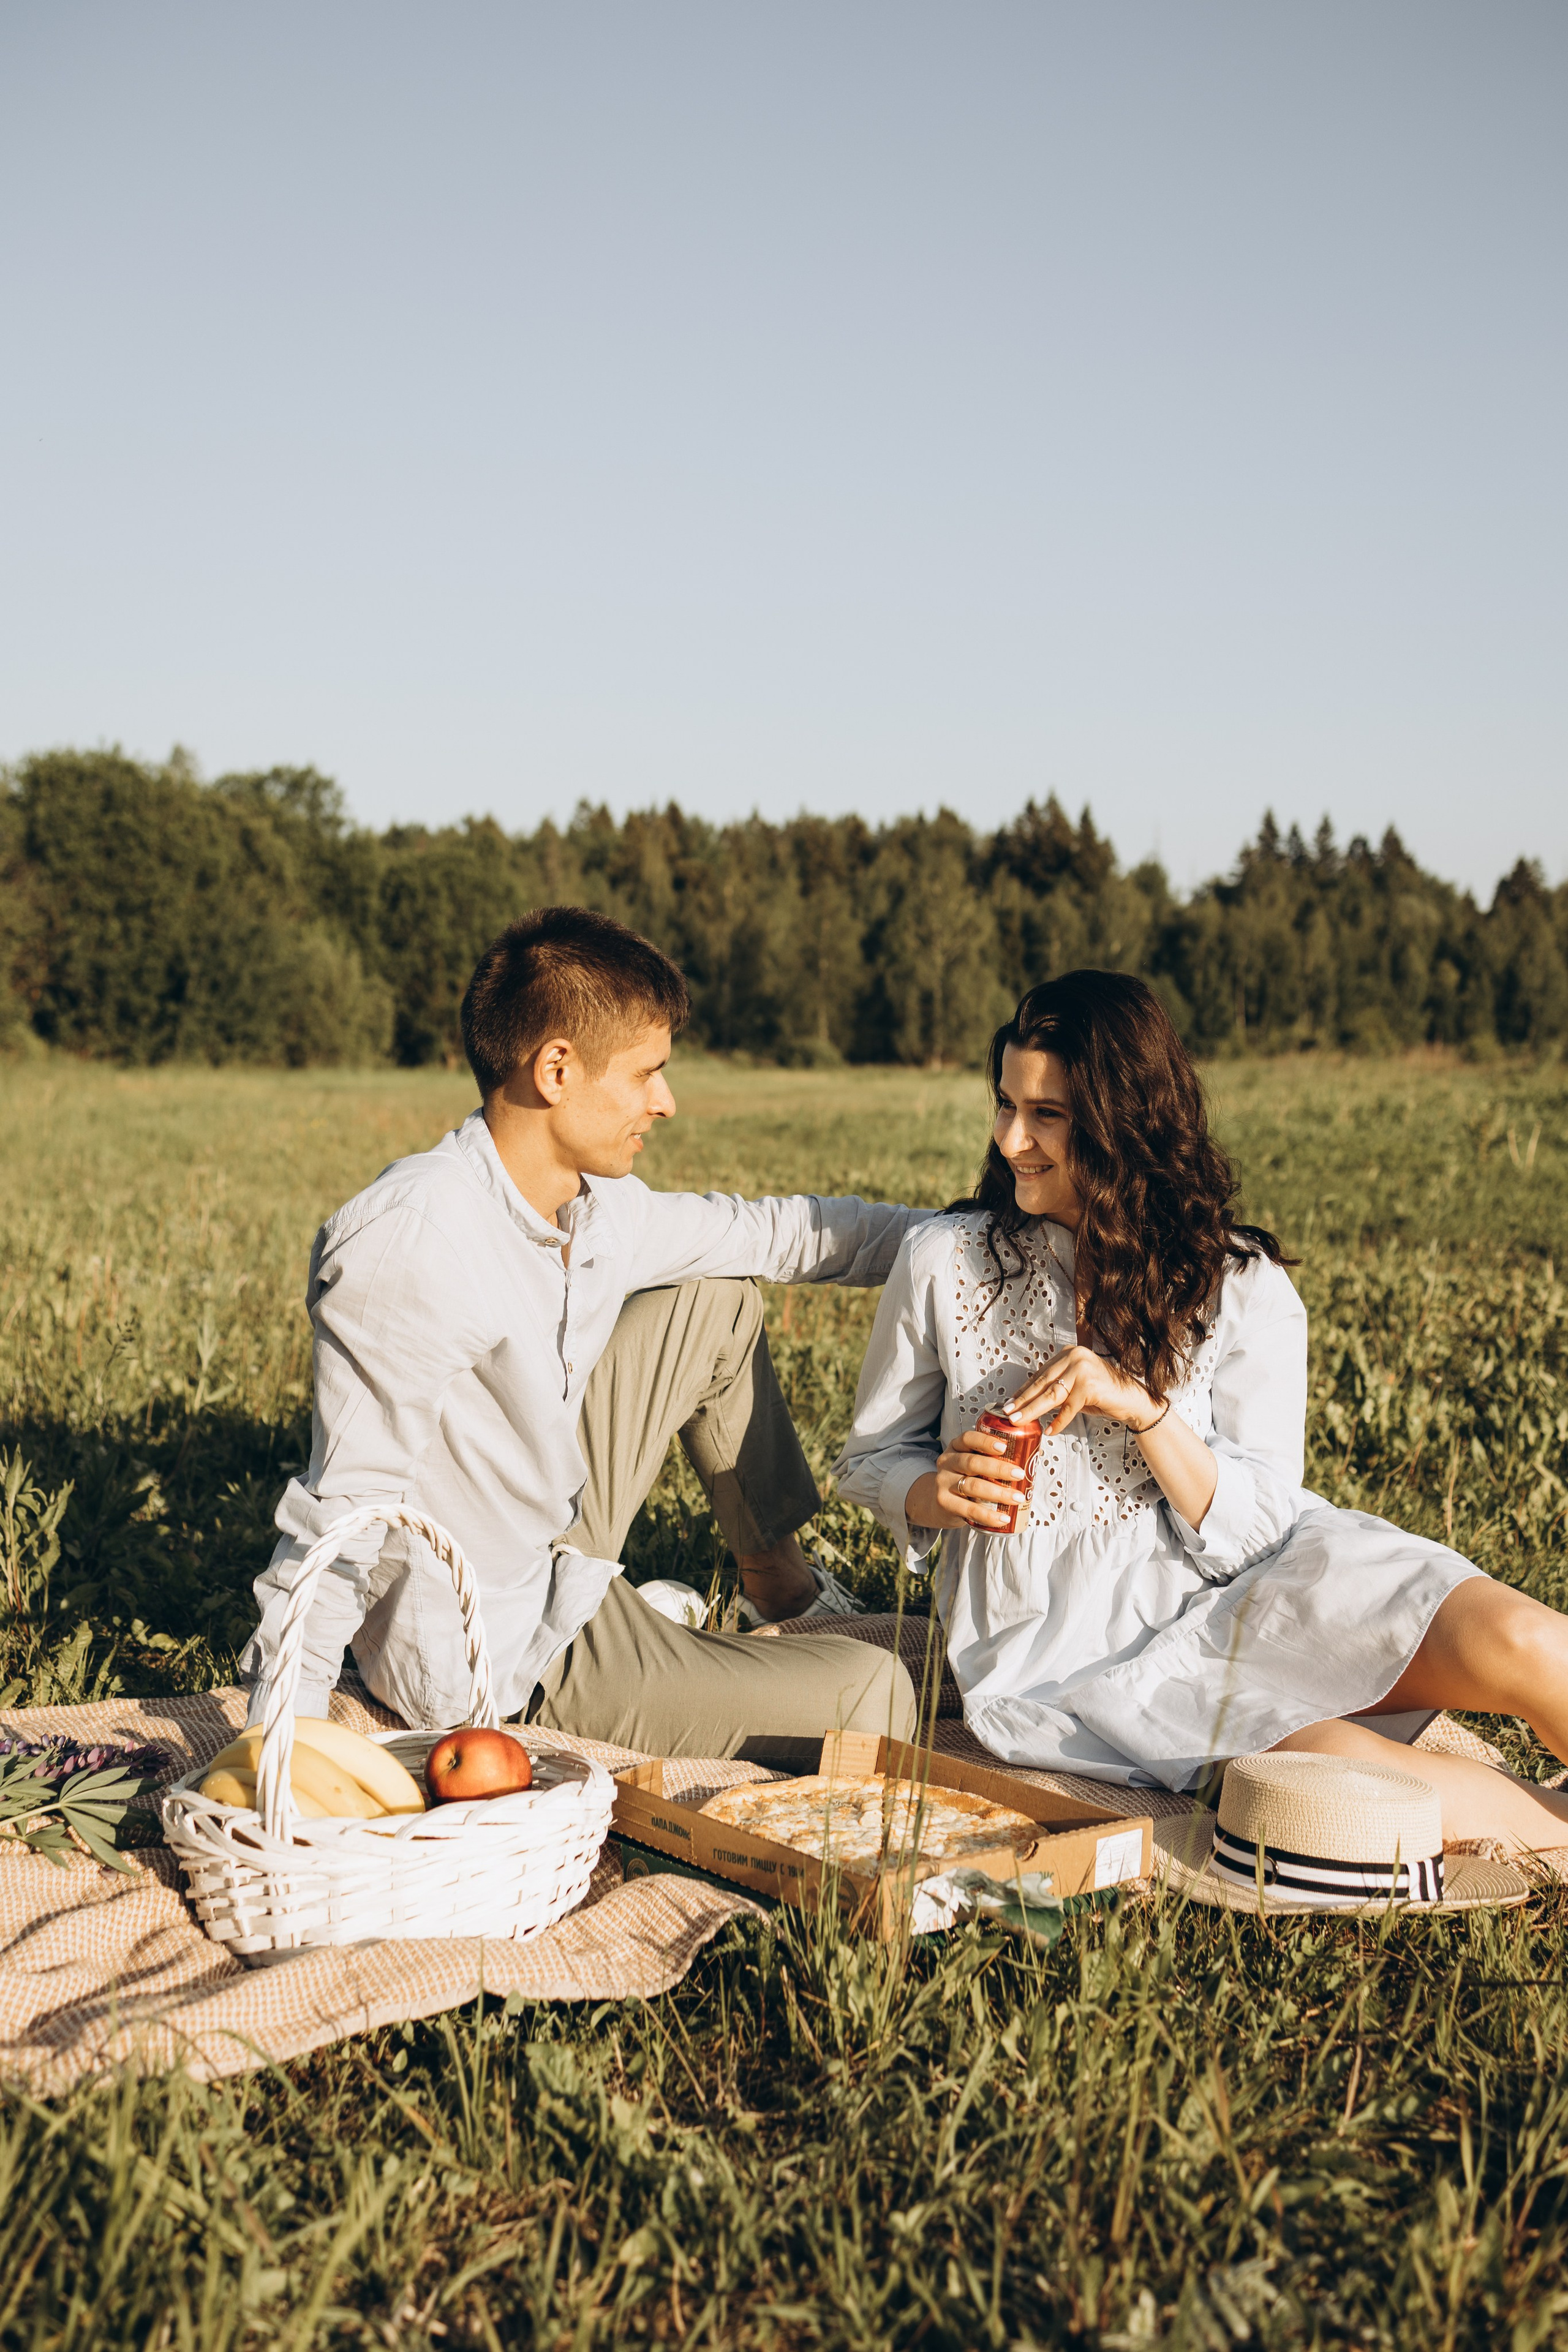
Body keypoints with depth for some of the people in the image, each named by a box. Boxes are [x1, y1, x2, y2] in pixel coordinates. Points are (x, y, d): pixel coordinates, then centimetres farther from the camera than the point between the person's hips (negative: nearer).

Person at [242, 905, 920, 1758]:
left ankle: (777, 1573, 30)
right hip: (497, 1669, -8)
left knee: (719, 1298, 13)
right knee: (873, 1695, -6)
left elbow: (778, 1231, 10)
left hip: (549, 1544, 8)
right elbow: (343, 1505, -30)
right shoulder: (411, 1246, -31)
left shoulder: (600, 1210, -6)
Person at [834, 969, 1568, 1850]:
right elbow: (874, 1457, 10)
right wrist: (936, 1494, -13)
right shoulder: (943, 1263, -1)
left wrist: (1142, 1408, -21)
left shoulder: (1243, 1287, -1)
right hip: (1060, 1652, -2)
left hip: (1240, 1590, 2)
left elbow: (1257, 1530, -6)